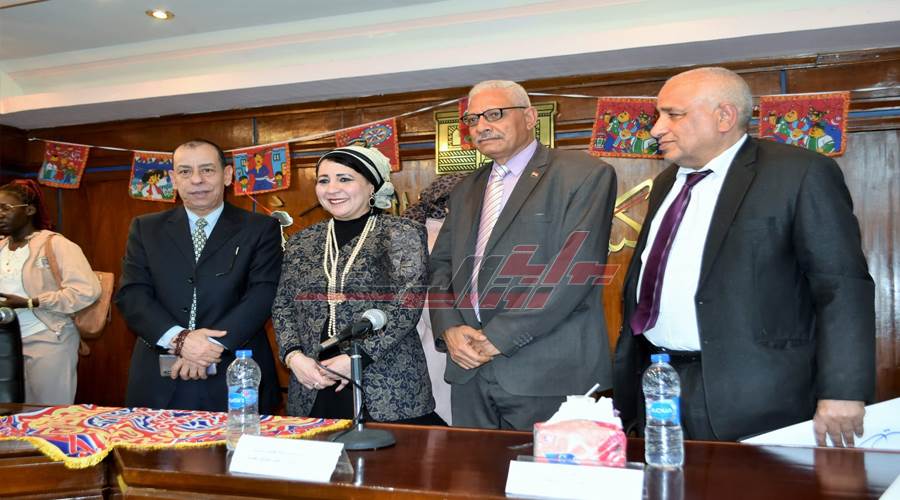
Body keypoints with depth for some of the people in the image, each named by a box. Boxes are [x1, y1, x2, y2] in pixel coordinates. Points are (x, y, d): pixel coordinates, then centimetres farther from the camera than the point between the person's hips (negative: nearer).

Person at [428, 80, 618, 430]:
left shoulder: (584, 175, -4)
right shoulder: (466, 190, 18)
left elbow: (576, 267, -15)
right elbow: (441, 264, 16)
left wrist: (499, 336, -15)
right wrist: (449, 328, -4)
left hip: (550, 374, -5)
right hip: (469, 369, 6)